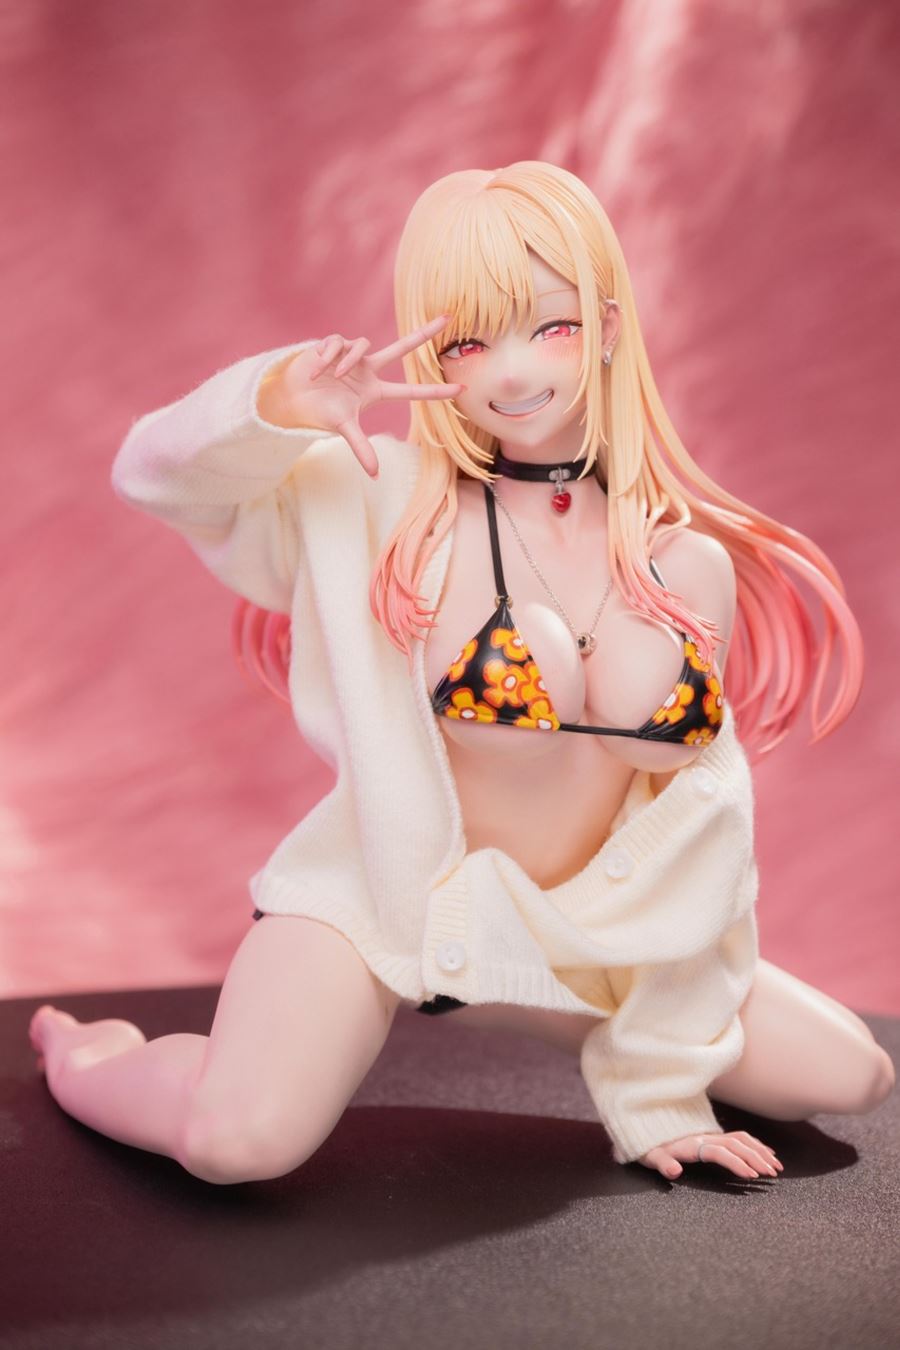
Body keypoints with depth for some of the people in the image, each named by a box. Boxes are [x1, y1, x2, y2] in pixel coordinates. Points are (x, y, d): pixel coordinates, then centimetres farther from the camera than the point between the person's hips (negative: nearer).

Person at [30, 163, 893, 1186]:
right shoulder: (379, 504, -11)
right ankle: (84, 1061, 7)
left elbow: (702, 833, 2)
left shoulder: (690, 561, -3)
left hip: (581, 942, 4)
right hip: (379, 899, -4)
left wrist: (661, 1094, 5)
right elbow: (157, 474, -18)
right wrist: (283, 402, -40)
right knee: (239, 1139, -29)